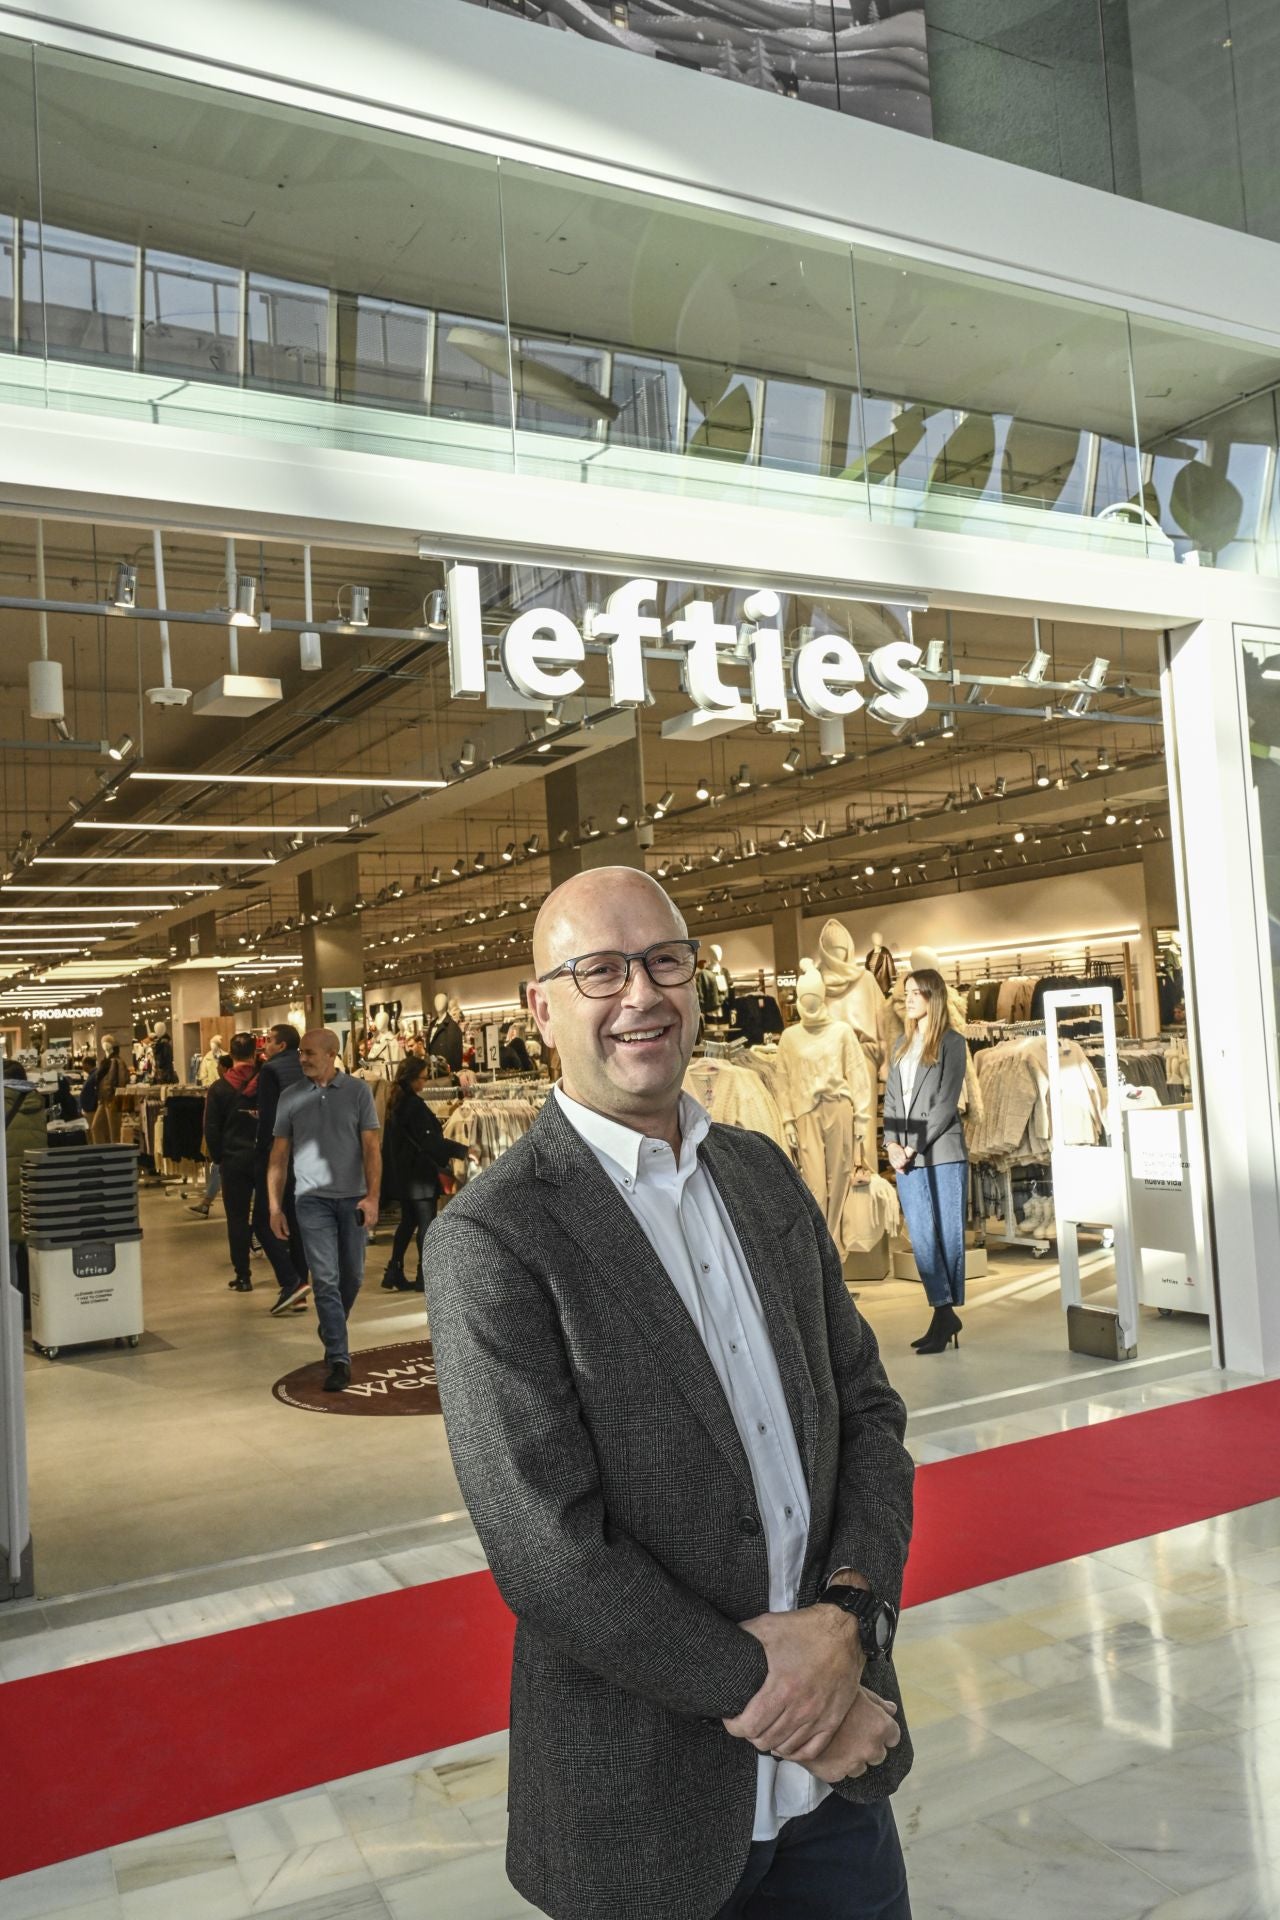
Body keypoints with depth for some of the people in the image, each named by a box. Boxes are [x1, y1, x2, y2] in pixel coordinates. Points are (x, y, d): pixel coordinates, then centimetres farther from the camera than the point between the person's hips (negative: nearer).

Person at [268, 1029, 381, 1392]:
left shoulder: (358, 1090, 0)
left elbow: (371, 1147, -3)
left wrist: (372, 1197, -12)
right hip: (312, 1199, 0)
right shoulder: (290, 1097, 4)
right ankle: (338, 1360, -3)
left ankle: (331, 1334, 36)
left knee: (352, 1276, 11)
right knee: (325, 1278, -6)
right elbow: (278, 1156, 8)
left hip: (353, 1198, 0)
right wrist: (275, 1206, 3)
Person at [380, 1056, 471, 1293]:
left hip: (401, 1173, 9)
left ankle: (394, 1274, 17)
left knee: (408, 1221, 16)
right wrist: (462, 1151, -22)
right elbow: (429, 1140, -22)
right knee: (426, 1222, -1)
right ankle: (425, 1276, 3)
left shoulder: (395, 1102, 10)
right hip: (418, 1174, -9)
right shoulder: (414, 1105, -19)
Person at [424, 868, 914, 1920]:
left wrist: (848, 1614, -12)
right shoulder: (491, 1237, -18)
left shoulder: (765, 1174, 2)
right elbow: (548, 1555, -21)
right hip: (646, 1809, -5)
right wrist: (764, 1693, -15)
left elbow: (867, 1408, 3)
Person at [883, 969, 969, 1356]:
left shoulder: (952, 1043, -1)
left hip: (942, 1152, -5)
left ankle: (945, 1314, 7)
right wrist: (891, 1144, -2)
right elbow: (891, 1099, 13)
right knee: (921, 1237, 2)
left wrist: (915, 1147, -13)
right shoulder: (902, 1045, 17)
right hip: (906, 1156, 6)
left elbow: (946, 1103, -8)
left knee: (947, 1236, 0)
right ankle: (945, 1314, 7)